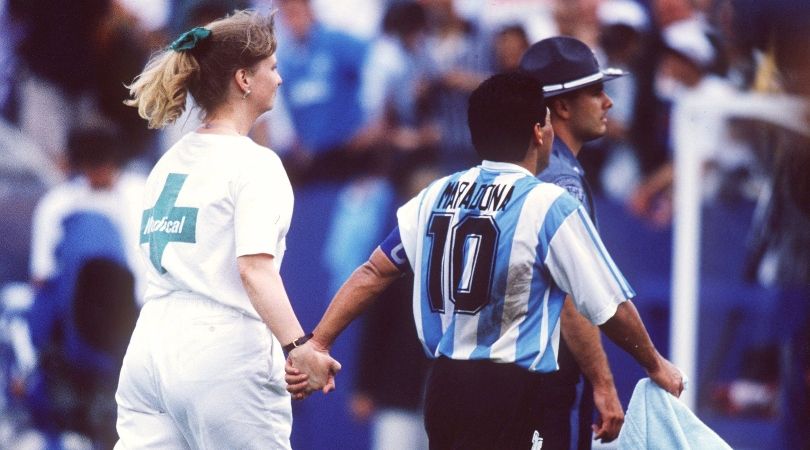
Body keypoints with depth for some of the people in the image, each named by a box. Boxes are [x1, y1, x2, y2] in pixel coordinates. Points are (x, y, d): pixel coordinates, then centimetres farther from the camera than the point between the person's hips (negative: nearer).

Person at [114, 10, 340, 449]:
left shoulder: (171, 161, 16)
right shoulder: (254, 164, -7)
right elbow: (255, 268, -20)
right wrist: (299, 346, -28)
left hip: (150, 349, 7)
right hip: (222, 355, -7)